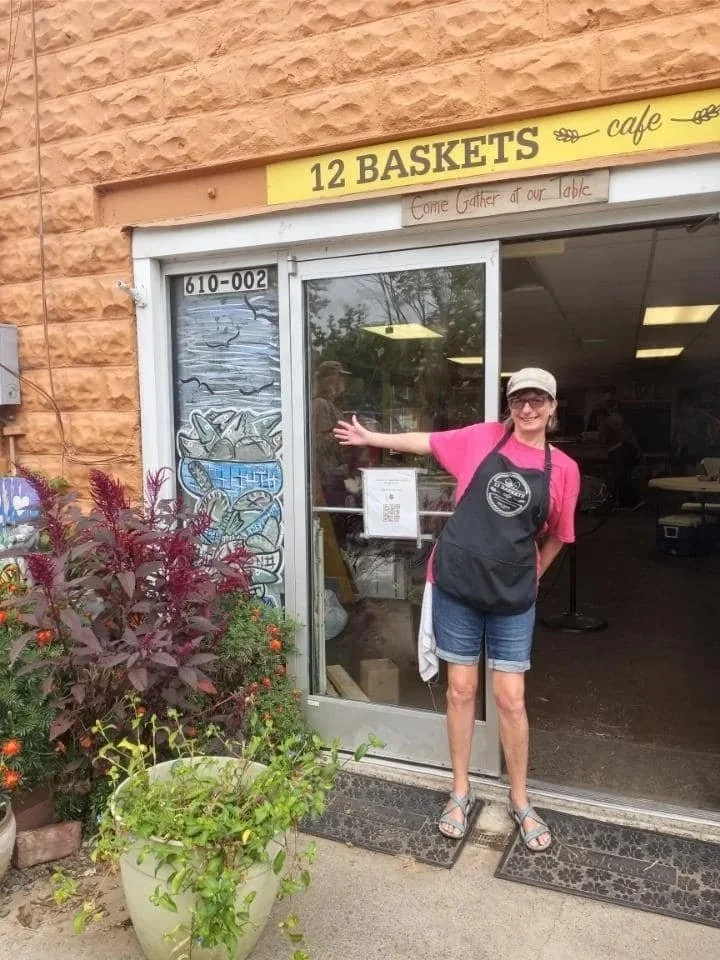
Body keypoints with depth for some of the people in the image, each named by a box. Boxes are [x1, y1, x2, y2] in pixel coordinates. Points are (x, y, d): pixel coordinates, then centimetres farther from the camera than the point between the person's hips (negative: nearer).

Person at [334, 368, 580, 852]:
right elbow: (425, 442, 10)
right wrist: (369, 436, 14)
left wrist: (528, 578, 13)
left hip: (512, 598, 0)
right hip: (456, 585, 0)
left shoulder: (564, 469, 0)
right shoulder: (484, 438, -1)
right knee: (461, 691, 10)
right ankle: (461, 791, 29)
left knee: (511, 699, 6)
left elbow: (555, 536, 11)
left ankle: (520, 801, 29)